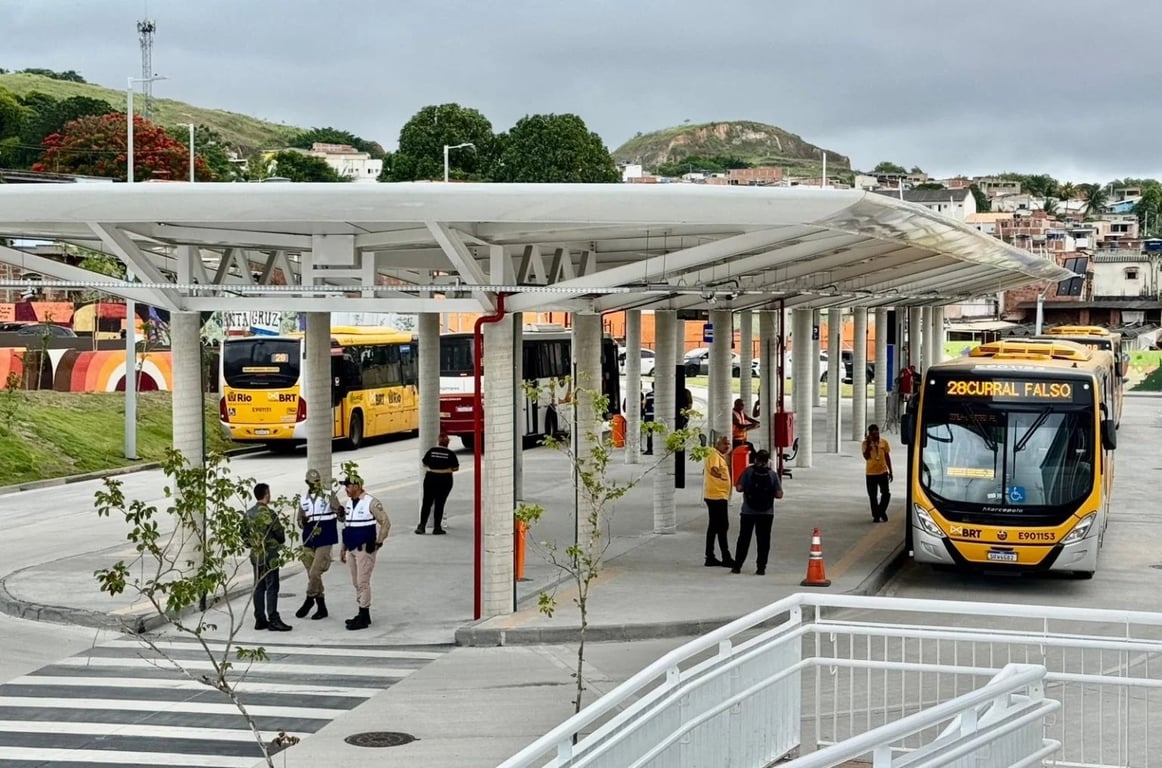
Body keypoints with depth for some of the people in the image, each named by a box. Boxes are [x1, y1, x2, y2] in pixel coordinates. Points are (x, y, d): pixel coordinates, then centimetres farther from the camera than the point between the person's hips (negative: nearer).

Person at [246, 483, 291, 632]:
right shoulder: (268, 513, -16)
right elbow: (280, 534, -12)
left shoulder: (249, 513, 7)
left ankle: (260, 619, 12)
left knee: (259, 587, 10)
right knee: (272, 588, -5)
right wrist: (280, 541, 10)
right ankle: (273, 620, -6)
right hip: (269, 556, -8)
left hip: (255, 555, 8)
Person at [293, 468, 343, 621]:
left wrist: (341, 511, -28)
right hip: (309, 541, 5)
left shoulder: (329, 495, -2)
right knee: (313, 575, 7)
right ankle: (321, 608, 17)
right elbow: (300, 522, 13)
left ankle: (309, 601, 8)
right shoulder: (303, 499, 10)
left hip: (325, 541, -5)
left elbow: (340, 515, -5)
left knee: (315, 573, -12)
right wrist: (303, 521, -10)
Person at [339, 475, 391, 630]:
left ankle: (364, 618, -6)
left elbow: (386, 523, -10)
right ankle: (362, 615, 20)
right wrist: (343, 549, 19)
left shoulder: (371, 502, -12)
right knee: (357, 583, 12)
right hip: (352, 549, 8)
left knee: (363, 582, -9)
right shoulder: (348, 503, 12)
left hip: (365, 549, -8)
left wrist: (378, 543, -10)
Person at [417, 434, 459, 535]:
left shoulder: (431, 450, -2)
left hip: (431, 478, 1)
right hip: (445, 480, -1)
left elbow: (424, 463, 7)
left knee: (426, 503, 9)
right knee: (439, 504, 4)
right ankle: (437, 528, 6)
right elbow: (456, 468, -3)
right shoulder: (450, 453, -6)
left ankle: (422, 526, 5)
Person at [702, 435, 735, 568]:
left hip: (718, 496, 11)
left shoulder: (720, 456, 19)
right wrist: (720, 475, -46)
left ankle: (710, 557, 14)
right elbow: (713, 470, -32)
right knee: (722, 527, -8)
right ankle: (726, 558, -7)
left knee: (713, 527, 11)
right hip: (717, 496, -11)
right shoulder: (715, 455, -13)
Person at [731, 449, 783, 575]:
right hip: (766, 513, 0)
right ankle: (761, 567, 2)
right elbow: (779, 494, -6)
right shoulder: (772, 474, -3)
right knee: (763, 540, 6)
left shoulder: (748, 471, -5)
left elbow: (739, 488, -9)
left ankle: (737, 566, 9)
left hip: (748, 512, 0)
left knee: (744, 539, 9)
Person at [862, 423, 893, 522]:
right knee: (873, 496, 4)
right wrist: (868, 443, -22)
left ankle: (881, 511, 18)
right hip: (871, 473, -1)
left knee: (886, 494, -3)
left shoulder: (884, 442, 2)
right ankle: (876, 515, 15)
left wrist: (890, 471, 9)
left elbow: (887, 457, 10)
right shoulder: (865, 443, -5)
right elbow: (866, 457, -17)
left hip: (883, 472, 1)